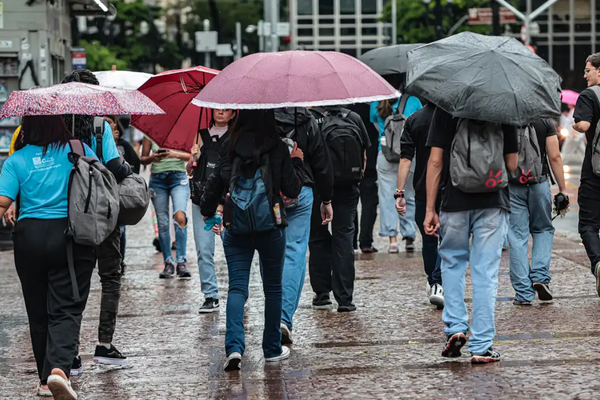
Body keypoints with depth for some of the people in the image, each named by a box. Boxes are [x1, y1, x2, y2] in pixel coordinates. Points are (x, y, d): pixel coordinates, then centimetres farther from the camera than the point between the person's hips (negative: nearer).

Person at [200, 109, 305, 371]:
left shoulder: (231, 148, -1)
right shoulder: (278, 148, -7)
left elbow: (215, 183, 4)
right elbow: (292, 189, -4)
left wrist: (207, 211, 21)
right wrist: (297, 162, 12)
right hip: (270, 226, -1)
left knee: (237, 287, 0)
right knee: (273, 288, 13)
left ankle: (234, 347, -19)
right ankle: (272, 349, 21)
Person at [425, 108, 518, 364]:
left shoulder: (445, 108, -2)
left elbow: (435, 161, -4)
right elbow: (512, 164, 1)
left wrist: (430, 209, -1)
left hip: (455, 201, 0)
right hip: (493, 202, 0)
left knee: (452, 263, 21)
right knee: (485, 273, 3)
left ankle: (455, 327, 9)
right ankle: (481, 347, 3)